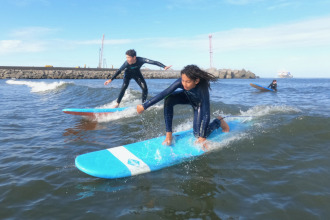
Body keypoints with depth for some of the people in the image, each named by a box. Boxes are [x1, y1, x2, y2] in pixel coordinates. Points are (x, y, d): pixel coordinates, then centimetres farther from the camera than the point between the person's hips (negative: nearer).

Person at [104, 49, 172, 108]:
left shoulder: (141, 60, -36)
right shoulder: (126, 63, -33)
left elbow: (153, 62, -41)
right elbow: (119, 71, -20)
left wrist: (164, 67, -51)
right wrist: (111, 79, -20)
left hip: (137, 73, 2)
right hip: (128, 74, -1)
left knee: (145, 88, -12)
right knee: (124, 86, -24)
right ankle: (117, 104, -14)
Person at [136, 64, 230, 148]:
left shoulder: (202, 89, -42)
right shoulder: (181, 82, -35)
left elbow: (206, 114, -36)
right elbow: (163, 93, -31)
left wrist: (203, 137, -32)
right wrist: (144, 106, -32)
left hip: (199, 104, -3)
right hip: (187, 97, 4)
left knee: (198, 135, -10)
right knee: (168, 100, -27)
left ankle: (218, 121, 18)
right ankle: (168, 134, -17)